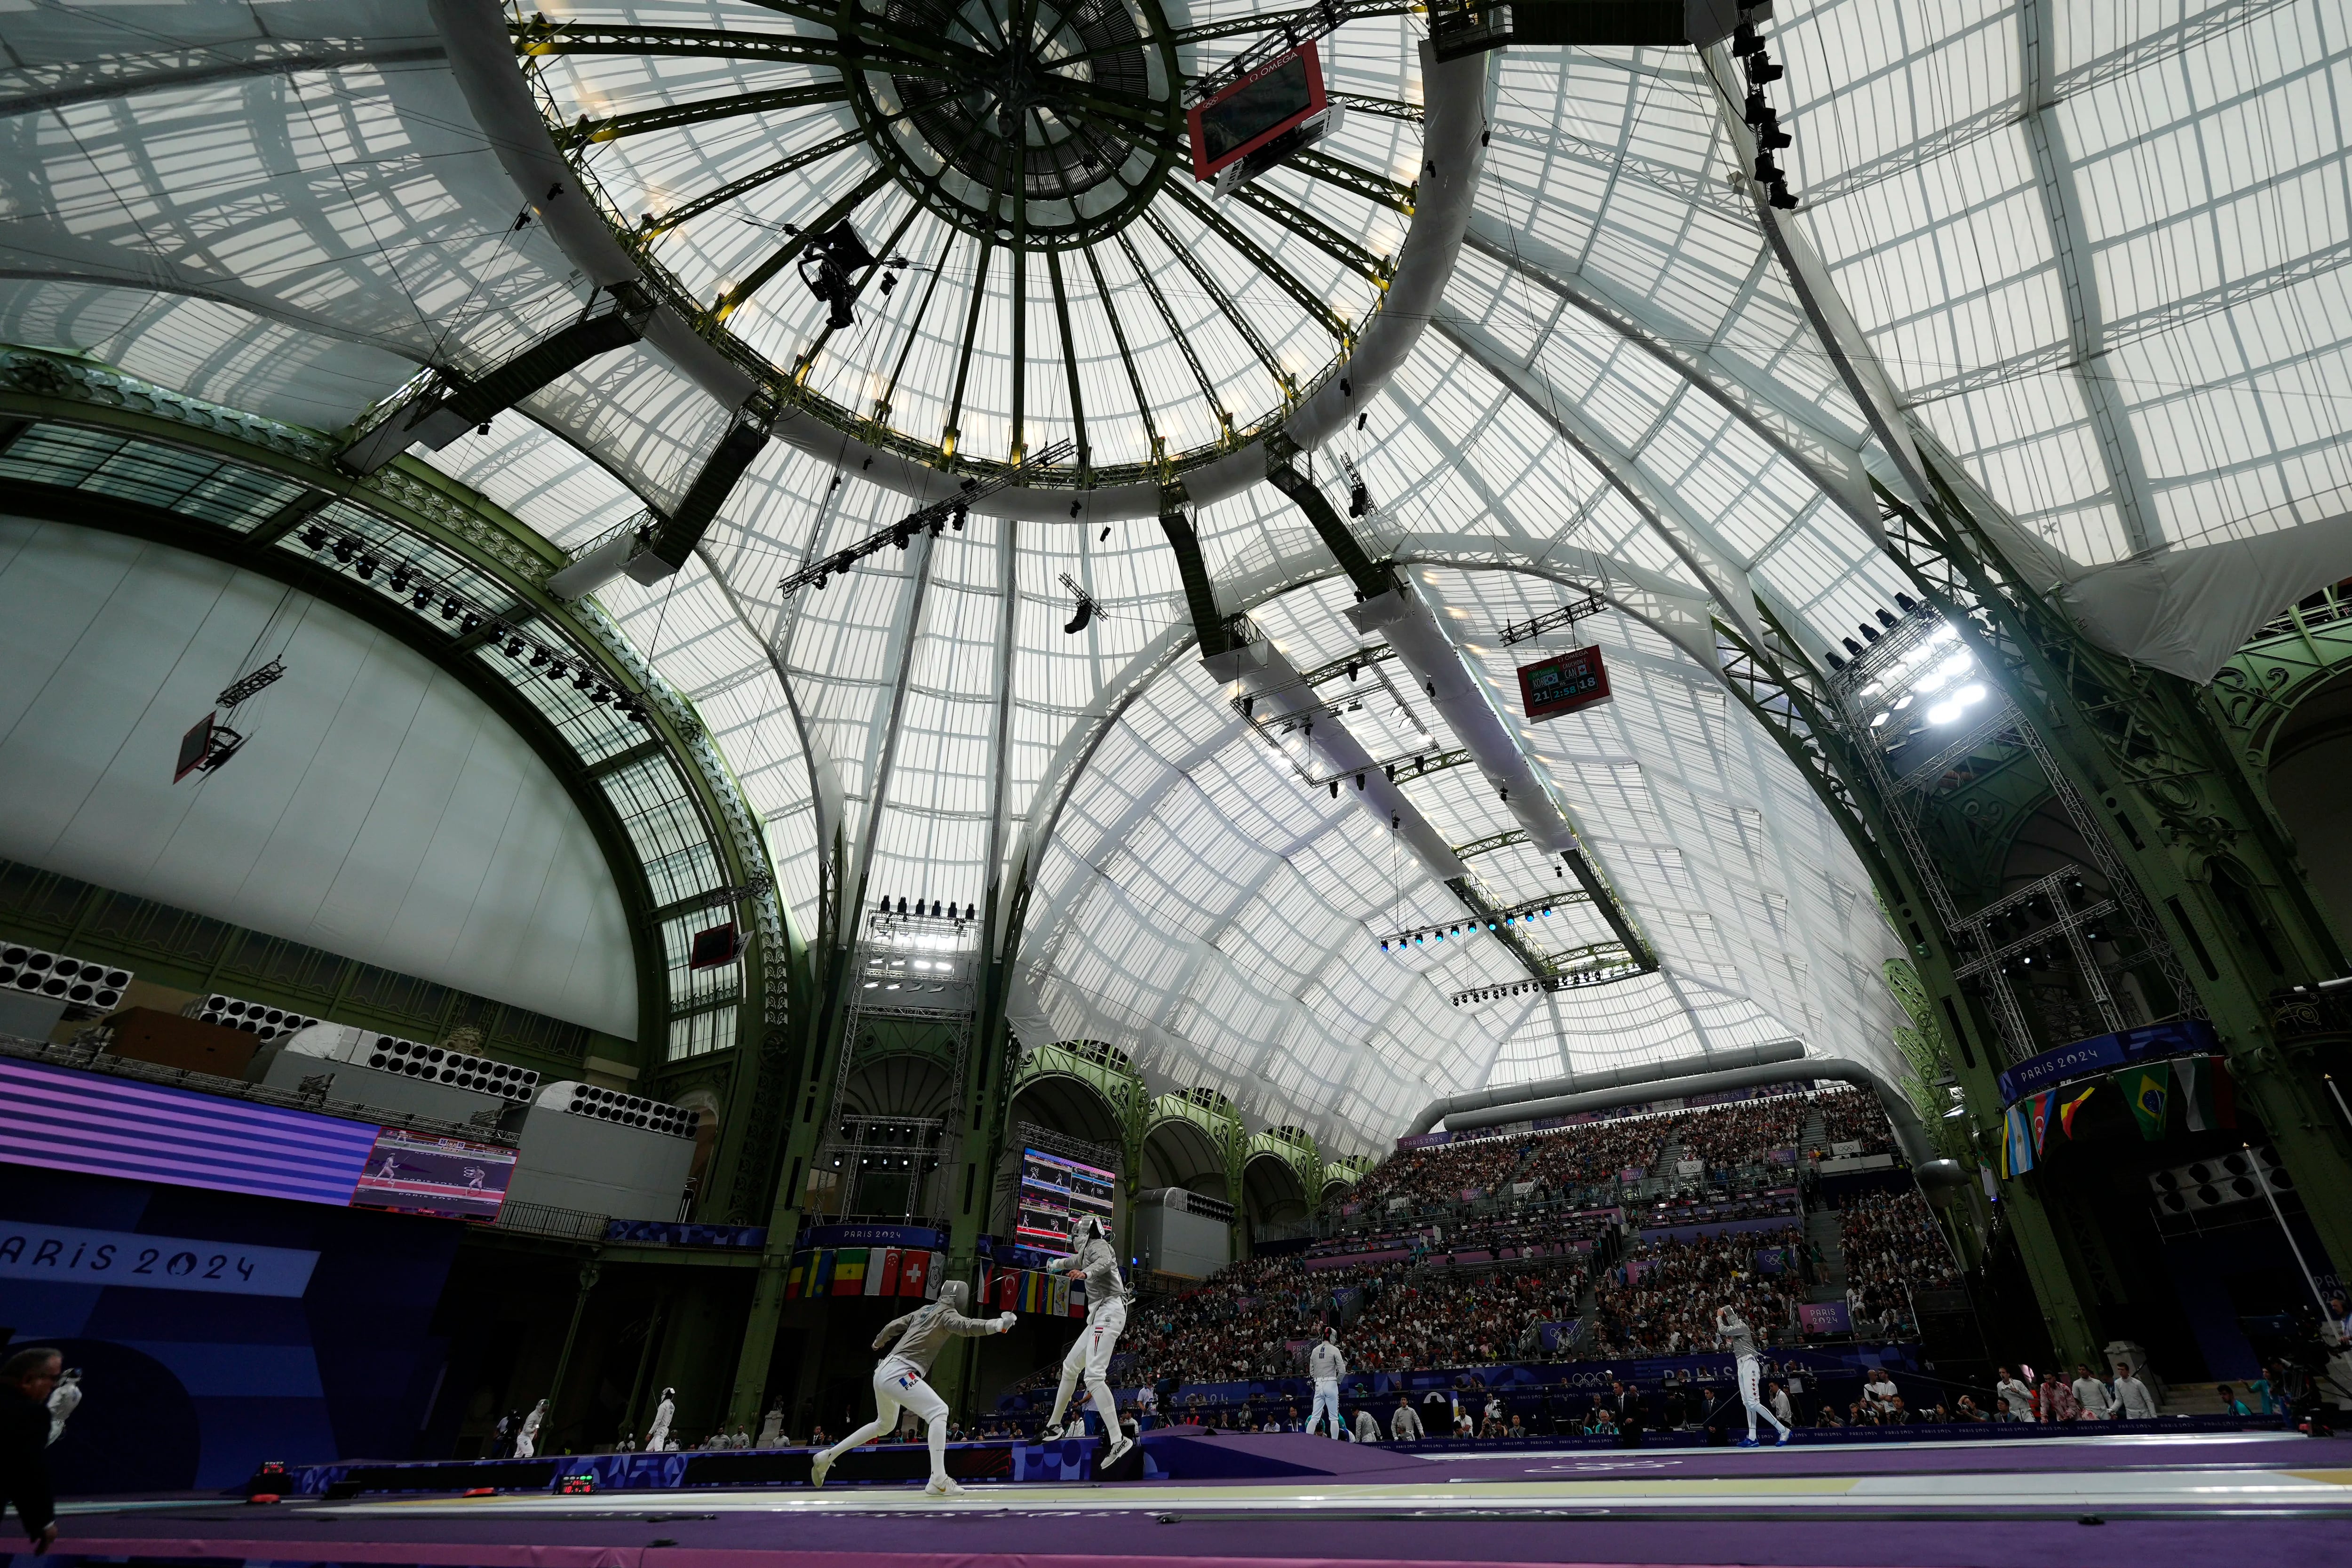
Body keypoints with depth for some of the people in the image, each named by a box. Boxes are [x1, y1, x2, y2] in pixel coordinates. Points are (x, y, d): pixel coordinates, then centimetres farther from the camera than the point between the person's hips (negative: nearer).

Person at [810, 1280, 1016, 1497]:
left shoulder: (926, 1309, 17)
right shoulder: (947, 1314, -7)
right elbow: (968, 1327, -28)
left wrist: (879, 1342, 48)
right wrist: (999, 1323, -41)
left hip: (884, 1372, 10)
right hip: (898, 1373, -10)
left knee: (885, 1425, 31)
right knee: (939, 1412, -15)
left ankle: (827, 1456, 35)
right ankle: (938, 1481, -27)